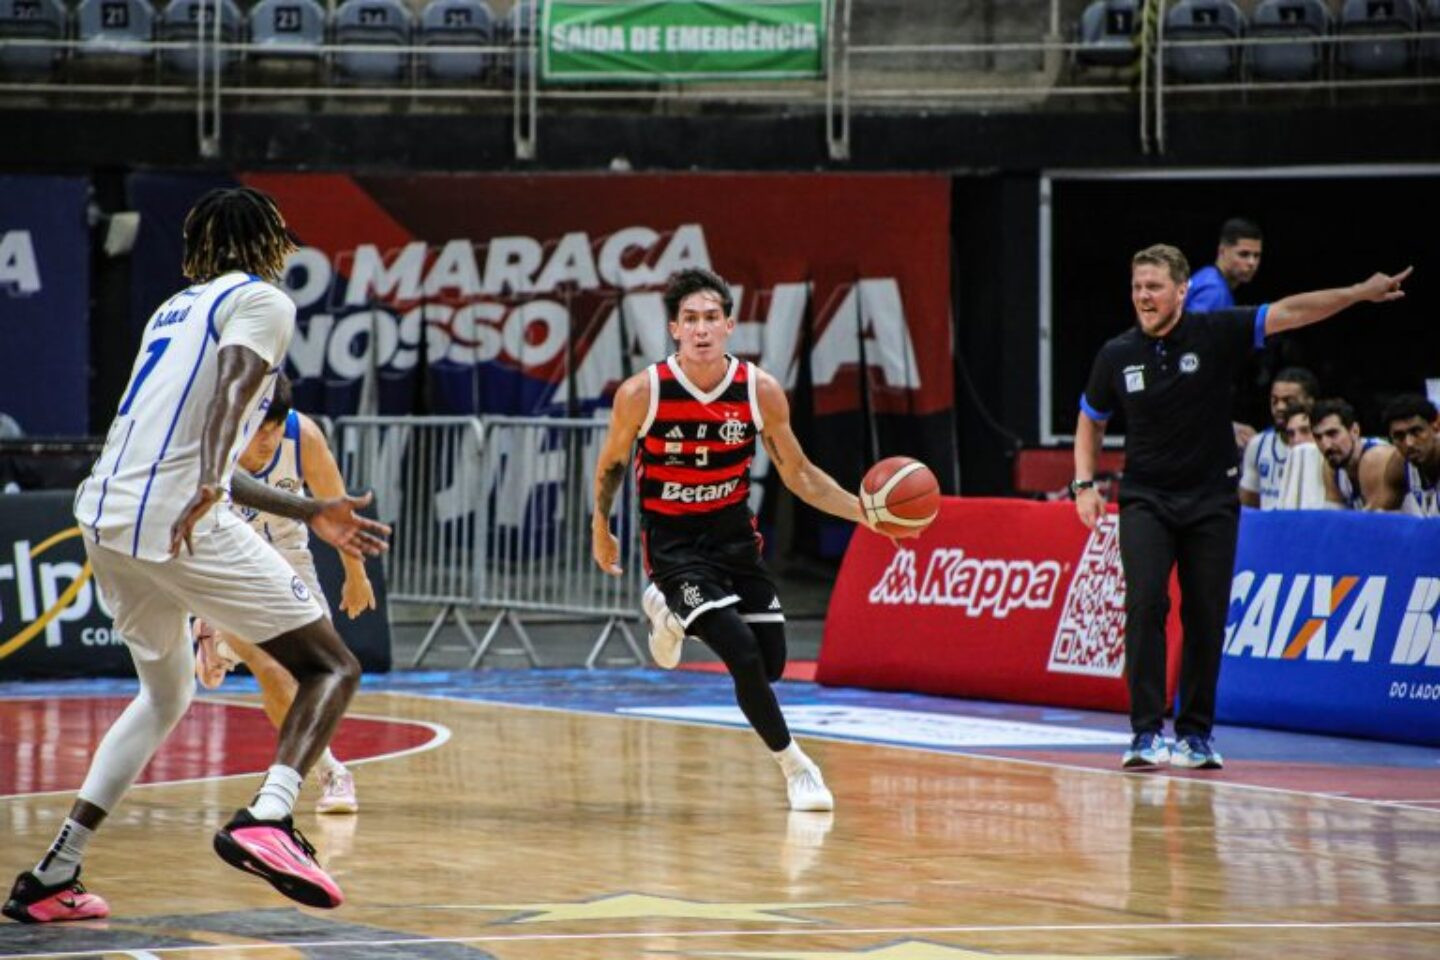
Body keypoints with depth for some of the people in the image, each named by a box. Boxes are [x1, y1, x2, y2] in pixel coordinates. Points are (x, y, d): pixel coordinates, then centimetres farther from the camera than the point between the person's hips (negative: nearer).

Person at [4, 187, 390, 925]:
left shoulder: (176, 309, 27)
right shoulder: (261, 301, 3)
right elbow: (233, 386, -19)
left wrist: (310, 514, 35)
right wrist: (208, 486, -34)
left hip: (104, 516, 8)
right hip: (175, 519, -8)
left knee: (166, 692, 26)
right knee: (331, 668, -1)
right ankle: (267, 817, -26)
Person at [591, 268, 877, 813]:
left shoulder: (761, 391, -11)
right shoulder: (642, 393, -18)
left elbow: (798, 473, 0)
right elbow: (611, 464, 1)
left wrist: (864, 511, -11)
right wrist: (601, 532, 10)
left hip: (733, 530, 4)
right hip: (672, 540, -4)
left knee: (771, 664, 6)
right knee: (743, 655, -19)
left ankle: (672, 614, 32)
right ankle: (794, 765, 2)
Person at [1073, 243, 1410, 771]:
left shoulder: (1216, 334, -7)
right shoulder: (1116, 356, -1)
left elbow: (1288, 313, -14)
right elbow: (1090, 421, 15)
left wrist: (1361, 292, -23)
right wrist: (1085, 484, 4)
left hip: (1211, 502, 0)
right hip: (1145, 501, 0)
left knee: (1207, 618, 2)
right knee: (1145, 604, -16)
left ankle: (1195, 733, 15)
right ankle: (1146, 732, -13)